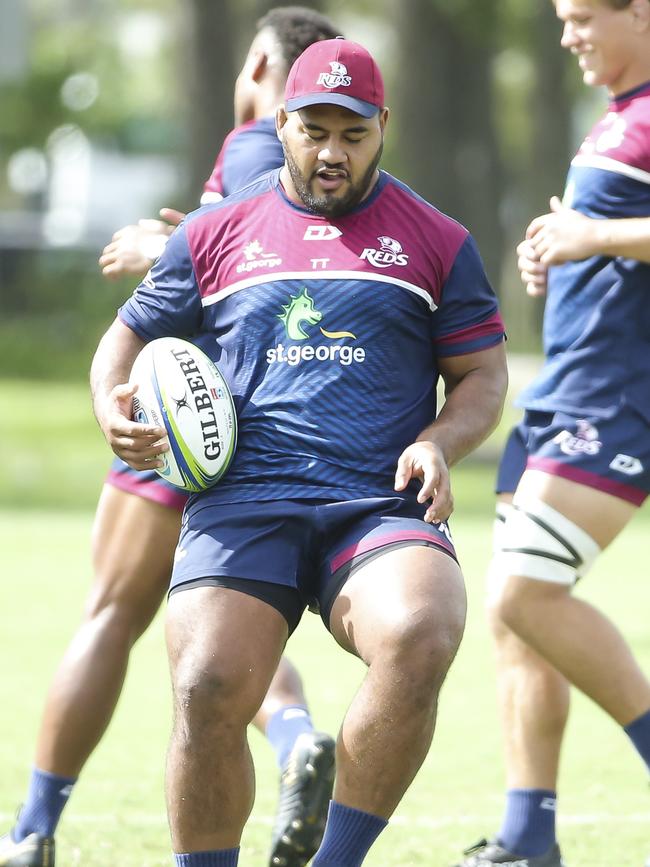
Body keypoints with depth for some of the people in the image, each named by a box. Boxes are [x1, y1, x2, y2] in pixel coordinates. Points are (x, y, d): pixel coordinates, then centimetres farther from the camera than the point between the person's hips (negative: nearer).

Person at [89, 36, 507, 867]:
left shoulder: (436, 242, 14)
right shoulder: (215, 234, 16)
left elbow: (483, 374, 17)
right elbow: (129, 334, 24)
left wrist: (439, 444, -4)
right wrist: (112, 408, 2)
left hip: (380, 508, 0)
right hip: (241, 503, 1)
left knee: (421, 637, -33)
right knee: (208, 690, -25)